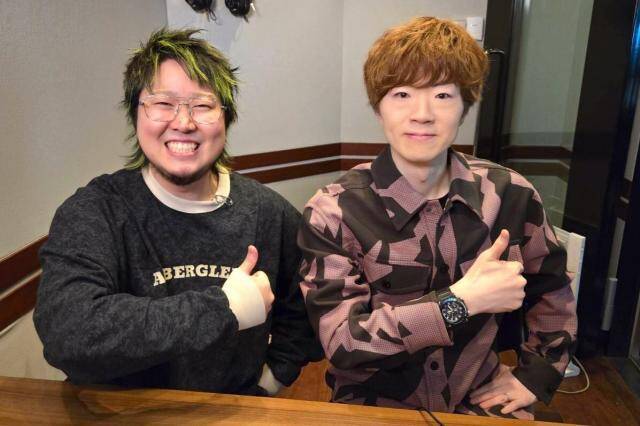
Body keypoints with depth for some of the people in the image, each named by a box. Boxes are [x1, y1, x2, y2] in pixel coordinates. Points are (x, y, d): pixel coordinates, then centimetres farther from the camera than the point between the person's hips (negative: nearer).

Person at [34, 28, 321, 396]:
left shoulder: (270, 213, -5)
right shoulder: (92, 213, -12)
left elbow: (301, 313, 8)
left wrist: (271, 378, -2)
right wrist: (227, 308, -25)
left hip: (241, 409, 3)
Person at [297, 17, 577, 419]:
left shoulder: (510, 194, -7)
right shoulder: (333, 211, -17)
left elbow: (551, 292, 10)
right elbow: (342, 343, -21)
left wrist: (535, 376, 4)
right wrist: (460, 300, -26)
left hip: (479, 399, 2)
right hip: (376, 403, -1)